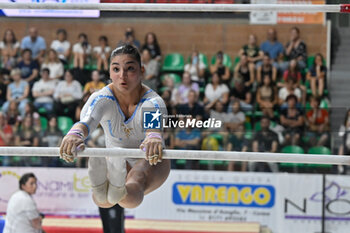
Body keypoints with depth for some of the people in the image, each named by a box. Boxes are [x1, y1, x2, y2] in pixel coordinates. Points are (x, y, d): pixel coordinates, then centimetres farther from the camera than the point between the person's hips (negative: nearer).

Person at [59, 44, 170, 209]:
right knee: (102, 200, -35)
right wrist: (75, 134, -72)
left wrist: (154, 137, -79)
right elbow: (87, 120, -45)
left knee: (131, 199, -40)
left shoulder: (153, 101, -28)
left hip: (150, 162, -2)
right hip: (116, 158, 2)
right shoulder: (101, 99, -23)